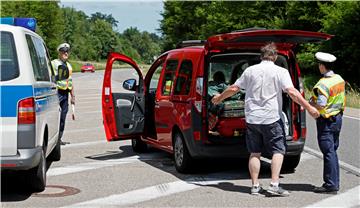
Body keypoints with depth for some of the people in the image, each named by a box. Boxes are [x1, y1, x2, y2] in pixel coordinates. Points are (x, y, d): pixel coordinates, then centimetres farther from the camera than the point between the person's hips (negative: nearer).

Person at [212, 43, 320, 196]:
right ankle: (274, 185, -7)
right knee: (278, 151, 4)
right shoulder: (280, 71, -5)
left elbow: (233, 88, 12)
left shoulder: (250, 70, 6)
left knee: (254, 153, 10)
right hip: (271, 118, -3)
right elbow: (292, 92, -15)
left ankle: (255, 186, 10)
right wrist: (309, 108, -12)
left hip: (251, 118, 4)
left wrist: (219, 98, 28)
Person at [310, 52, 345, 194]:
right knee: (332, 150, 16)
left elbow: (321, 105, -28)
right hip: (337, 118, 9)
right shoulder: (339, 79, 6)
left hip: (326, 121, -9)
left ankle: (331, 184, -3)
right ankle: (334, 182, 22)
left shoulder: (323, 84, -22)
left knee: (328, 152, -5)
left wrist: (310, 103, -9)